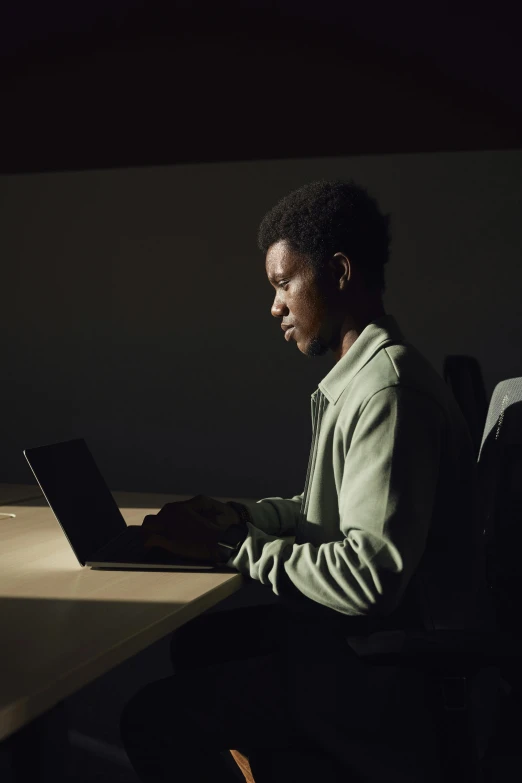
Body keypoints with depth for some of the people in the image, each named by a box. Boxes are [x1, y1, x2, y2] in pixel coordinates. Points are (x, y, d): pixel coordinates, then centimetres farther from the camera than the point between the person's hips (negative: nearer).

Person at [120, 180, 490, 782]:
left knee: (155, 719, -14)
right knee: (199, 642, 23)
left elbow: (370, 575, -29)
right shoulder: (356, 376, 12)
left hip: (390, 669, -11)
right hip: (357, 630, 11)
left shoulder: (388, 390, -23)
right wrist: (238, 516, 5)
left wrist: (230, 546, -20)